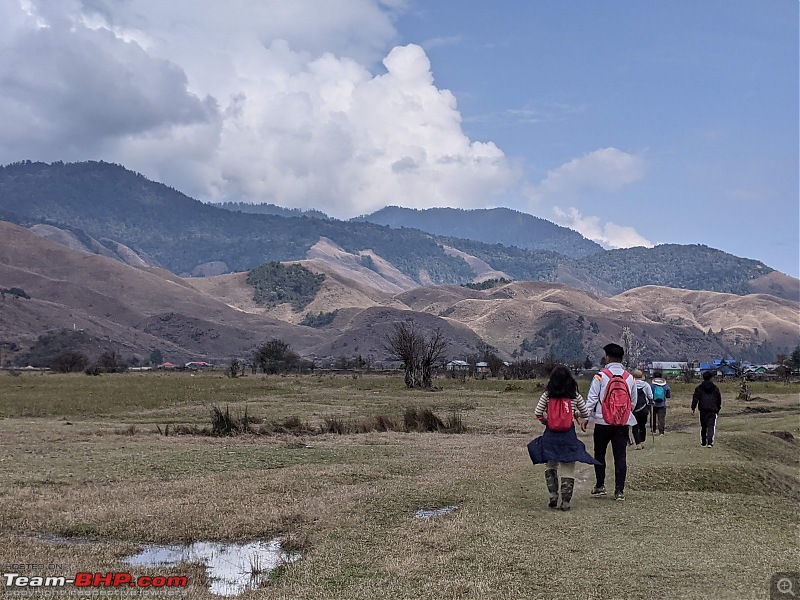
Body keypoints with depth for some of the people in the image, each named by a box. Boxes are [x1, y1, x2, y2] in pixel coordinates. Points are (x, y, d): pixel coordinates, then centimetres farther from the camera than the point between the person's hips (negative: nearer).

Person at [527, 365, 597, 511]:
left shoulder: (547, 395, -2)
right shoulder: (575, 395, -3)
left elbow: (537, 413, -2)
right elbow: (586, 413, 6)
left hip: (551, 434, 1)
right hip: (568, 435, -1)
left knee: (551, 465, 16)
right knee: (568, 469, 5)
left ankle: (553, 496, 6)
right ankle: (565, 501, 3)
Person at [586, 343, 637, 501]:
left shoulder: (600, 376, -7)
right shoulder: (630, 378, 6)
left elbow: (591, 399, -9)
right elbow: (633, 402, 14)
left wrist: (586, 417, -1)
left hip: (603, 422, -2)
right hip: (623, 423, 3)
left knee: (599, 454, 13)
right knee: (620, 456, 3)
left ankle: (600, 486, 13)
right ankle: (619, 491, 2)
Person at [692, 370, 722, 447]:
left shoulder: (699, 388, 3)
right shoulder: (715, 388, 7)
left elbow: (695, 398, -4)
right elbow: (719, 399, 14)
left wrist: (693, 408, -1)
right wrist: (718, 409, 24)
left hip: (703, 410, 0)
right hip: (713, 410, 0)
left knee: (703, 426, 11)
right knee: (711, 426, -4)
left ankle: (703, 442, 16)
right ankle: (709, 442, -19)